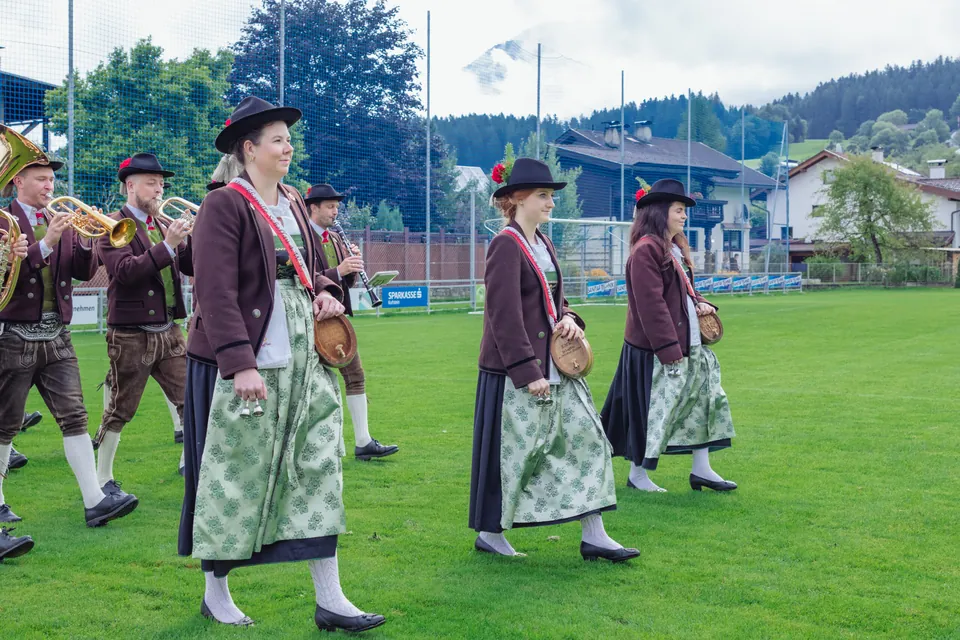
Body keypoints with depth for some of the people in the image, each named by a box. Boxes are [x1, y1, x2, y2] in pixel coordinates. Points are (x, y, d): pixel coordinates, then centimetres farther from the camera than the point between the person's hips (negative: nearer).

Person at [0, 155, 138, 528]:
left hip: (56, 338, 5)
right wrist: (46, 242, -24)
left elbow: (84, 272, 6)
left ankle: (94, 501, -7)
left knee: (74, 417, -3)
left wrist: (88, 241, -11)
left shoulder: (62, 222, 14)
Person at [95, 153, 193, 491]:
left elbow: (192, 266, 9)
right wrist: (167, 245, -27)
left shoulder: (163, 225, 12)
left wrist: (193, 238, -9)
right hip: (131, 335, -6)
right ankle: (103, 478, 18)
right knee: (119, 412, 4)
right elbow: (124, 271, -22)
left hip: (169, 332, 6)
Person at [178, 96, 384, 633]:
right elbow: (216, 292, -18)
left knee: (318, 468, 5)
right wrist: (241, 363, -24)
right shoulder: (224, 205, -11)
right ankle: (216, 591, 22)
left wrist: (326, 291, 1)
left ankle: (330, 599, 11)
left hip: (303, 359, 7)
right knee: (235, 477, 3)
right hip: (246, 362, -7)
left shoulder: (294, 203, 13)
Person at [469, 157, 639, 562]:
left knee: (586, 440, 5)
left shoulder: (543, 244, 12)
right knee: (511, 452, 1)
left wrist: (568, 318, 0)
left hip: (554, 367, 9)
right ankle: (490, 533, 19)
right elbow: (505, 316, -20)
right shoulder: (506, 245, -14)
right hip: (513, 372, -9)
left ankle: (593, 536, 10)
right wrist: (527, 372, -22)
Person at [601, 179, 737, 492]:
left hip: (690, 346, 10)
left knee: (706, 400, 12)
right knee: (654, 409, -1)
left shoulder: (676, 248, 14)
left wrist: (699, 303, 3)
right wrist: (669, 350, -23)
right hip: (656, 350, -10)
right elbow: (651, 304, -22)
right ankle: (637, 475, 14)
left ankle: (701, 469, 21)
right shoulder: (647, 249, -17)